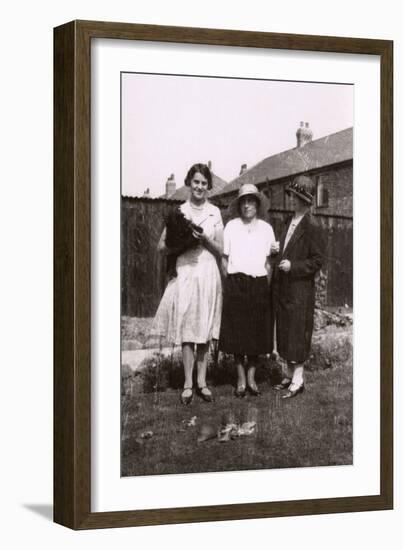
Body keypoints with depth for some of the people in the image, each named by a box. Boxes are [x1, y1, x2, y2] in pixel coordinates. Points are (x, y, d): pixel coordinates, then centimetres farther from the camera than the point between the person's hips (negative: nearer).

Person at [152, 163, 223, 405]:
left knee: (205, 329, 5)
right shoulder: (179, 212, 3)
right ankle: (188, 383, 0)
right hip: (185, 273, -1)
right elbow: (163, 246, 3)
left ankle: (202, 381, 12)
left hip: (208, 273, 1)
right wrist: (184, 243, -12)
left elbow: (220, 249, 7)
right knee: (186, 329, -3)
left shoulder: (215, 212, 6)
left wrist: (205, 239, -11)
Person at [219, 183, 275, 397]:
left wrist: (267, 286, 2)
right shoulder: (231, 226, 3)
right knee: (237, 332, 0)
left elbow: (269, 261, 9)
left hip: (259, 285, 1)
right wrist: (230, 282, -1)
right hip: (236, 284, -1)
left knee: (257, 333, 3)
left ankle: (251, 378, 13)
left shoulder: (266, 228, 7)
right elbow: (224, 258, 5)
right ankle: (241, 380, 8)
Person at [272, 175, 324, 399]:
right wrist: (278, 264, 11)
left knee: (297, 335, -3)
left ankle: (298, 380, 3)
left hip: (300, 289, -8)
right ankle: (290, 375, 23)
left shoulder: (311, 227, -11)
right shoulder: (289, 224, 13)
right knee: (284, 333, 13)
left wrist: (293, 266, -19)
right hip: (283, 288, 8)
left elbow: (317, 261, -12)